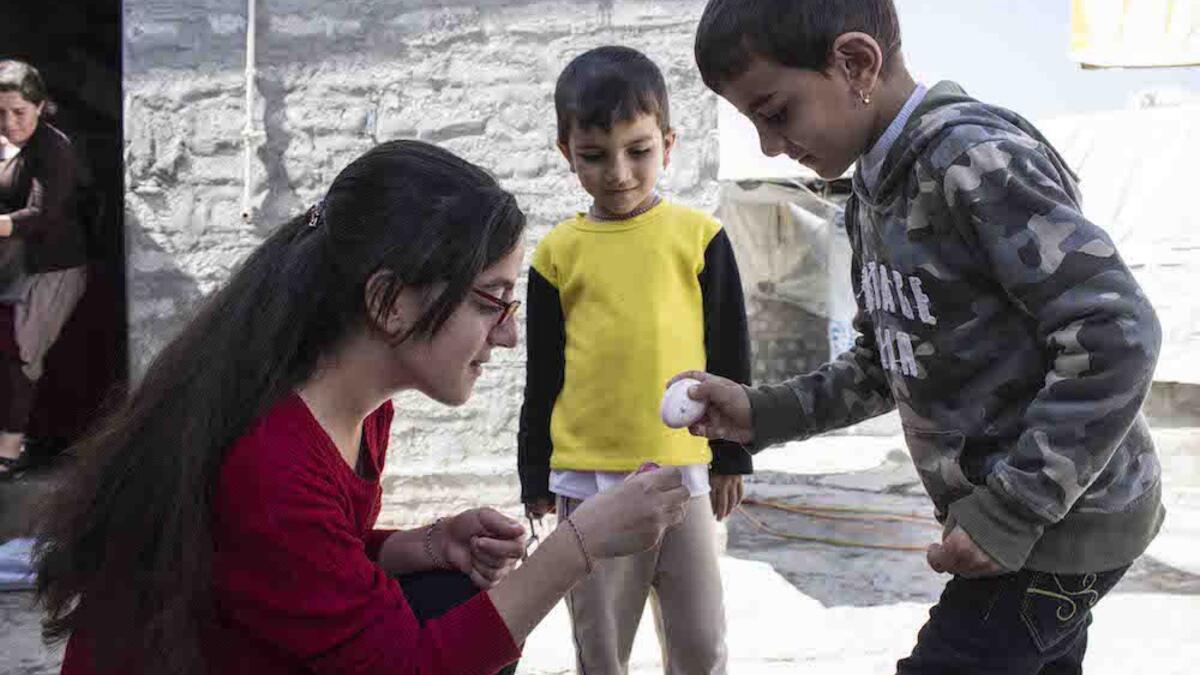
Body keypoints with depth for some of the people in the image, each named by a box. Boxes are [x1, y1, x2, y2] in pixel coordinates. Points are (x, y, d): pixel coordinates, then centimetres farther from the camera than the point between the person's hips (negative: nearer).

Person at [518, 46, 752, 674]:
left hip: (682, 466, 0)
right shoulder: (558, 252, 3)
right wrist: (536, 476, 9)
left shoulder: (698, 235, 1)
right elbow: (541, 376, 9)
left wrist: (730, 455, 6)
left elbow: (730, 356, 6)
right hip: (587, 477, 1)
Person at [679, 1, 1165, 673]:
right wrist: (763, 414, 2)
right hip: (1013, 513, 9)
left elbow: (1118, 336, -25)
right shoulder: (876, 192, 8)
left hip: (1064, 520, -9)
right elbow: (888, 363, 15)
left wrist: (1009, 512, -23)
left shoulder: (977, 161, -22)